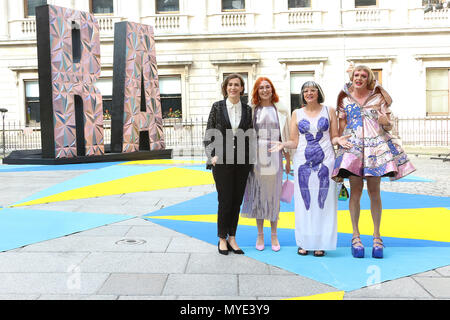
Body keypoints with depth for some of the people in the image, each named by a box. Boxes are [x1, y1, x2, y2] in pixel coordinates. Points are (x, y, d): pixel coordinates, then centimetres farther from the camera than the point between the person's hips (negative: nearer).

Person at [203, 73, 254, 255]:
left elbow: (250, 136, 10)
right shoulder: (217, 107, 2)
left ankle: (232, 238, 20)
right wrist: (211, 155, -8)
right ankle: (222, 239, 14)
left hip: (242, 161, 3)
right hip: (222, 160, -2)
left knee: (237, 200, 7)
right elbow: (209, 134, 2)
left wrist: (250, 159, 2)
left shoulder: (247, 110, 7)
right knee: (225, 200, -2)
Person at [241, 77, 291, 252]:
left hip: (274, 157, 1)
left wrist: (288, 160, 6)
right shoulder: (251, 111, 5)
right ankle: (260, 235, 17)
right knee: (257, 194, 4)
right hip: (256, 157, 0)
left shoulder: (280, 112, 8)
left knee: (273, 194, 5)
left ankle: (274, 235, 17)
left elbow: (286, 137, 9)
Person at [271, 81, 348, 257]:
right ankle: (304, 242, 10)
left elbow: (334, 137, 10)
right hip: (303, 161, 1)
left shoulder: (329, 111, 9)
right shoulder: (297, 114, 10)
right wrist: (283, 144, -12)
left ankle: (320, 243, 8)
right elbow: (295, 142, 7)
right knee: (304, 201, 1)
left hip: (325, 161, 0)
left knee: (323, 200, -1)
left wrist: (339, 140, -12)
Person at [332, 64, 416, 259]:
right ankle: (356, 235, 6)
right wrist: (341, 141, 1)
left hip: (376, 146, 0)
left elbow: (389, 126, 11)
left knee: (374, 192, 0)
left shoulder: (378, 97, 10)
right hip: (353, 146, 0)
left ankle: (377, 236, 10)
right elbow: (341, 126, 13)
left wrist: (385, 122, -11)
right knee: (355, 191, -3)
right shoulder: (345, 99, 11)